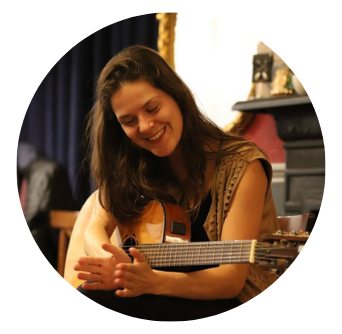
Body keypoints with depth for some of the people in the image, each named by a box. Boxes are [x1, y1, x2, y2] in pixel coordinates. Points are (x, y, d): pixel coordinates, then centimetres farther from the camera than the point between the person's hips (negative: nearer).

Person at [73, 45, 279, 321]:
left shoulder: (242, 166, -13)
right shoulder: (134, 167, 5)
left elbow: (232, 278, -18)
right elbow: (95, 230, -3)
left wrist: (153, 281, -36)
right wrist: (110, 264, -28)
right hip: (172, 303, 6)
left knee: (97, 297, -30)